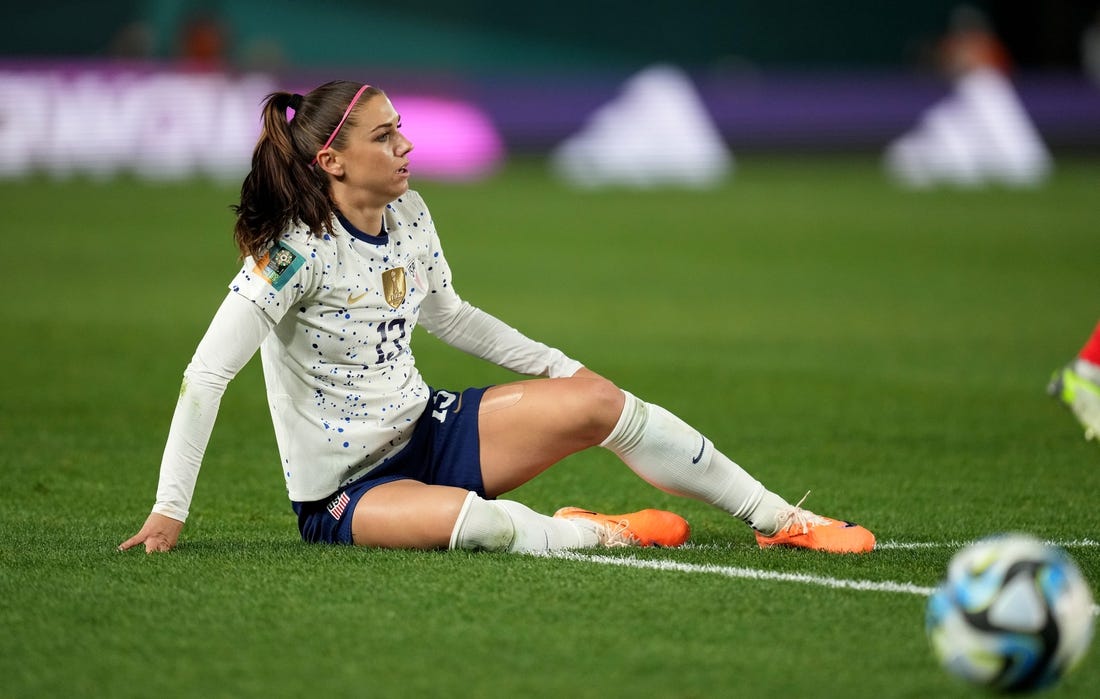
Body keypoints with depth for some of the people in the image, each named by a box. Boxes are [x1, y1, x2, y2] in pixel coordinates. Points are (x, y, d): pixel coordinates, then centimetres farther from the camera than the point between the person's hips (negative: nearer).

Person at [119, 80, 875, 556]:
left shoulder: (409, 215, 0)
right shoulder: (296, 250, -23)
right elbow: (207, 373, -25)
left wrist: (556, 365, 18)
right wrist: (170, 511, -28)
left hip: (427, 430, 8)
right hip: (343, 489, -7)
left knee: (596, 401, -9)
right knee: (482, 523, -39)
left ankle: (783, 519, -3)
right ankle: (607, 535, -11)